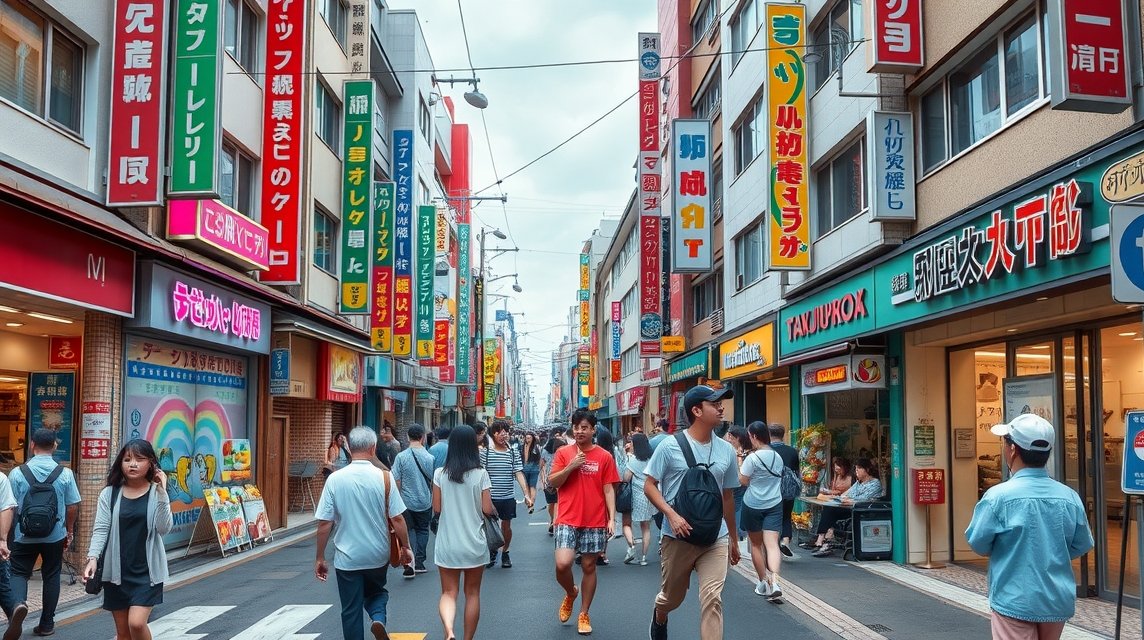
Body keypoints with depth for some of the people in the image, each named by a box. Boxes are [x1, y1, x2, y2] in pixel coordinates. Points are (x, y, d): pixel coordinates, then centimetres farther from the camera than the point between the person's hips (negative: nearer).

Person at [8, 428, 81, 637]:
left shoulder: (17, 473, -8)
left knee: (19, 573, 10)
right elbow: (73, 506, -1)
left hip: (24, 535, -1)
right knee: (51, 577, 12)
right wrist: (69, 531, 13)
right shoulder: (65, 473, -6)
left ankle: (17, 603, -21)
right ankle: (46, 624, 17)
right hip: (55, 535, 1)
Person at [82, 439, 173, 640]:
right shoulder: (109, 494, 1)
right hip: (116, 570, 2)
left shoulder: (156, 493, -3)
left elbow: (164, 528, -13)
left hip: (147, 570, -2)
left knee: (137, 623, -15)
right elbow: (101, 529, -3)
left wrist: (162, 494, -20)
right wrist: (93, 558, -18)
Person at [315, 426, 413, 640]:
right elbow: (397, 519, -8)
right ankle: (378, 618, -3)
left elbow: (324, 523, -8)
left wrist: (320, 558, 2)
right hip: (378, 555, 1)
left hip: (347, 557, -1)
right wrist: (405, 547, 7)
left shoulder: (335, 479, -9)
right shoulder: (384, 477, -9)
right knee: (376, 592, 25)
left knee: (351, 611, 11)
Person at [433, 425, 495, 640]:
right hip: (474, 543, 0)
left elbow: (436, 508, 0)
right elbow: (487, 509, -7)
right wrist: (494, 509, 14)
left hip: (447, 544, 1)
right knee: (472, 593, 14)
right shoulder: (481, 474, -9)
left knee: (448, 592, 7)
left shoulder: (440, 474, -5)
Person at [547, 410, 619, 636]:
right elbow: (552, 482, 0)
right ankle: (571, 593, 20)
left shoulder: (605, 456, 1)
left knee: (589, 566, 7)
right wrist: (571, 467, -15)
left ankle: (584, 614, 22)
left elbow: (608, 490, 1)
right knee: (562, 564, -13)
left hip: (595, 522, 0)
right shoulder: (563, 453, 2)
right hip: (567, 520, 0)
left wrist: (612, 518, -8)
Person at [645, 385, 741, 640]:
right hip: (678, 536, -2)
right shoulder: (671, 445, -8)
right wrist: (671, 515, -20)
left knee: (712, 599, -10)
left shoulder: (726, 450, 4)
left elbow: (728, 497, 13)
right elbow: (650, 485, -5)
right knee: (672, 597, 17)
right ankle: (659, 619, 51)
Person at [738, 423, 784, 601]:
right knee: (772, 544, -6)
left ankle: (763, 582, 19)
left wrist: (740, 464, 2)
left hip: (753, 505, -4)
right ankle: (774, 580, -25)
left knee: (756, 544, 13)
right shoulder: (777, 457, 5)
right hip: (774, 504, 4)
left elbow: (743, 481, -11)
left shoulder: (752, 458, -14)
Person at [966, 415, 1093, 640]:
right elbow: (1082, 546, 6)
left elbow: (978, 544, -8)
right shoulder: (1070, 497, -5)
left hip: (1015, 602, -4)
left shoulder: (998, 496, -18)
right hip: (1058, 602, 4)